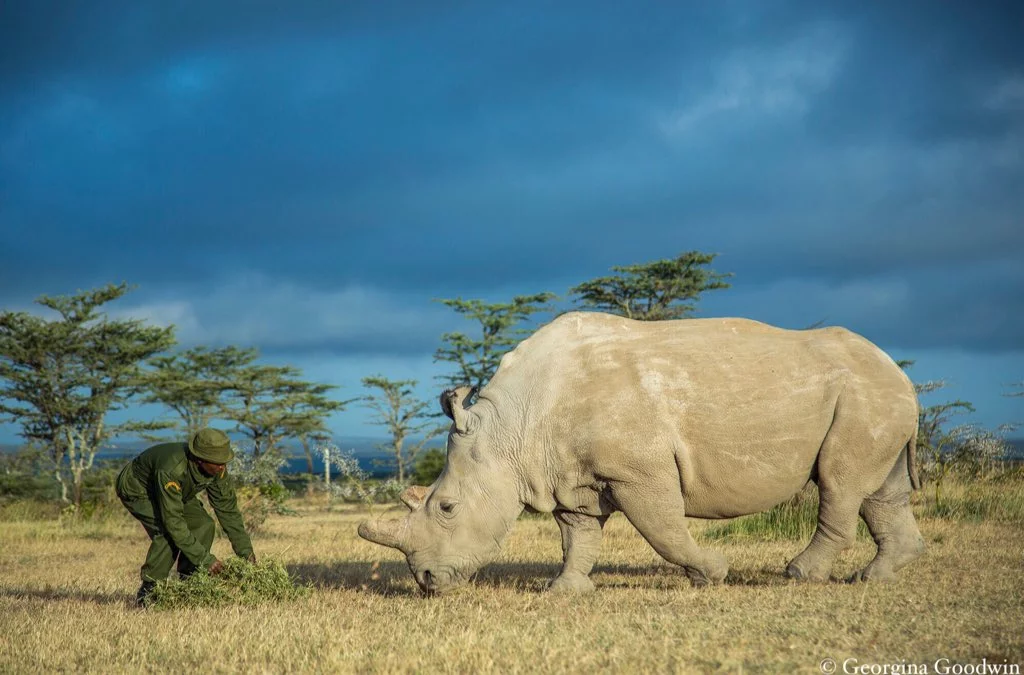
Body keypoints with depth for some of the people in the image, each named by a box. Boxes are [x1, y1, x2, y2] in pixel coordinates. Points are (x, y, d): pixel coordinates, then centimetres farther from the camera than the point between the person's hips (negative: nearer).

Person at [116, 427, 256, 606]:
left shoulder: (217, 469, -22)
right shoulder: (172, 470, -43)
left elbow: (228, 509, -11)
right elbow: (173, 520, -41)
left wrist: (245, 551, -15)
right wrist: (205, 559, -40)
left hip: (175, 492, 7)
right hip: (136, 489, -7)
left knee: (203, 526, -13)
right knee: (168, 531, -29)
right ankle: (148, 591, -15)